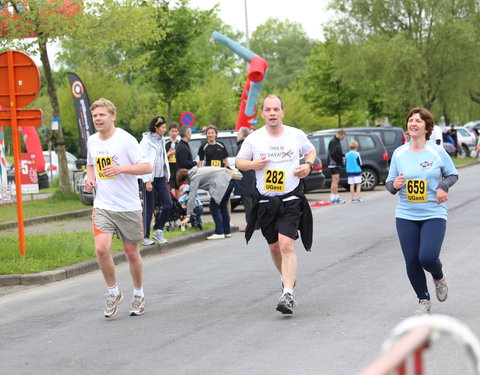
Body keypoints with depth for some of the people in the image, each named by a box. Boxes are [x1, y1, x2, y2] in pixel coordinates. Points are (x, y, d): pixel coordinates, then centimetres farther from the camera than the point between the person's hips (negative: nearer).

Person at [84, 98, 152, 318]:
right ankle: (113, 293, 4)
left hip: (128, 207, -3)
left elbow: (147, 167, -11)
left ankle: (139, 295, 28)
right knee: (101, 248, -16)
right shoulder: (92, 141, 7)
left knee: (131, 252, 7)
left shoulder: (126, 140, -10)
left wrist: (121, 168, -23)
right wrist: (90, 178, 5)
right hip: (103, 206, 3)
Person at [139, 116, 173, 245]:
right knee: (149, 208, -3)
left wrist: (166, 176, 15)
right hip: (150, 178, -7)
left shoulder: (161, 140, 13)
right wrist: (147, 181, -17)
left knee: (168, 204, -2)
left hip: (161, 178, 7)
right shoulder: (146, 141, -10)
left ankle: (158, 230, 11)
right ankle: (145, 237, 5)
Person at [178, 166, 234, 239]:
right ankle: (227, 232, 25)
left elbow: (192, 197, -12)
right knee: (222, 206, 19)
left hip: (222, 183, -10)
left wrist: (188, 216, -12)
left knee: (213, 207, -3)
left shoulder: (194, 178, -7)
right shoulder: (195, 172, 18)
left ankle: (219, 233, -5)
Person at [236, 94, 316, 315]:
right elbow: (238, 161, 10)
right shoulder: (254, 139, -1)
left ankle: (288, 294, -22)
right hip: (265, 201, 3)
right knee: (274, 246, 15)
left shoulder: (296, 135, 0)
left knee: (287, 245, -18)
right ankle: (287, 278, 42)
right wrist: (252, 165, -12)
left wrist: (308, 165, -3)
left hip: (291, 199, -3)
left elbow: (311, 151, 19)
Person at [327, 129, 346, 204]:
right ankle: (333, 199, -12)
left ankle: (336, 197, 18)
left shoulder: (337, 141, 17)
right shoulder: (333, 142, -15)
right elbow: (332, 154, -21)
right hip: (333, 164, -10)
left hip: (337, 164, 10)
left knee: (336, 181, 13)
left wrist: (343, 156, 5)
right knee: (335, 180, -11)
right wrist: (341, 159, -13)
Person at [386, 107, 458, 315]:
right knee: (411, 261, 0)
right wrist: (394, 185, -16)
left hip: (434, 214, -3)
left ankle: (439, 278, 19)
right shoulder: (399, 153, 3)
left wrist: (443, 187, -12)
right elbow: (390, 182, 7)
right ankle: (424, 301, 21)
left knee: (427, 257, -18)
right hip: (406, 216, 3)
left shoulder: (437, 152, -3)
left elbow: (453, 174, 8)